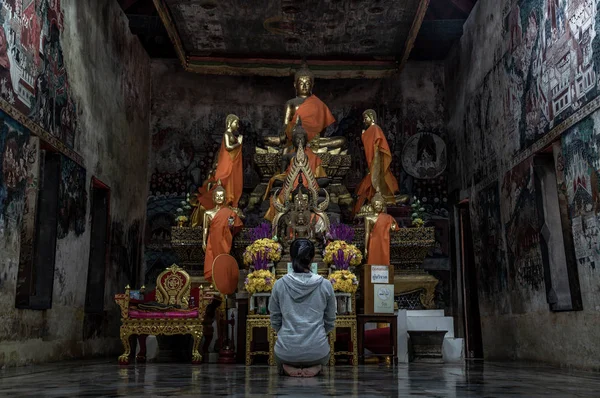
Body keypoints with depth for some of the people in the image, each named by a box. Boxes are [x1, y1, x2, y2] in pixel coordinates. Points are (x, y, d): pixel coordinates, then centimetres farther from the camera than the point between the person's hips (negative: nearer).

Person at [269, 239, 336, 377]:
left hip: (287, 351, 0)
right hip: (317, 351, 0)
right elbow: (330, 322, 5)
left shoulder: (279, 285, -4)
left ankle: (289, 367, 3)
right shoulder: (325, 285, -5)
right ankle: (314, 366, 2)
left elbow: (275, 322, 5)